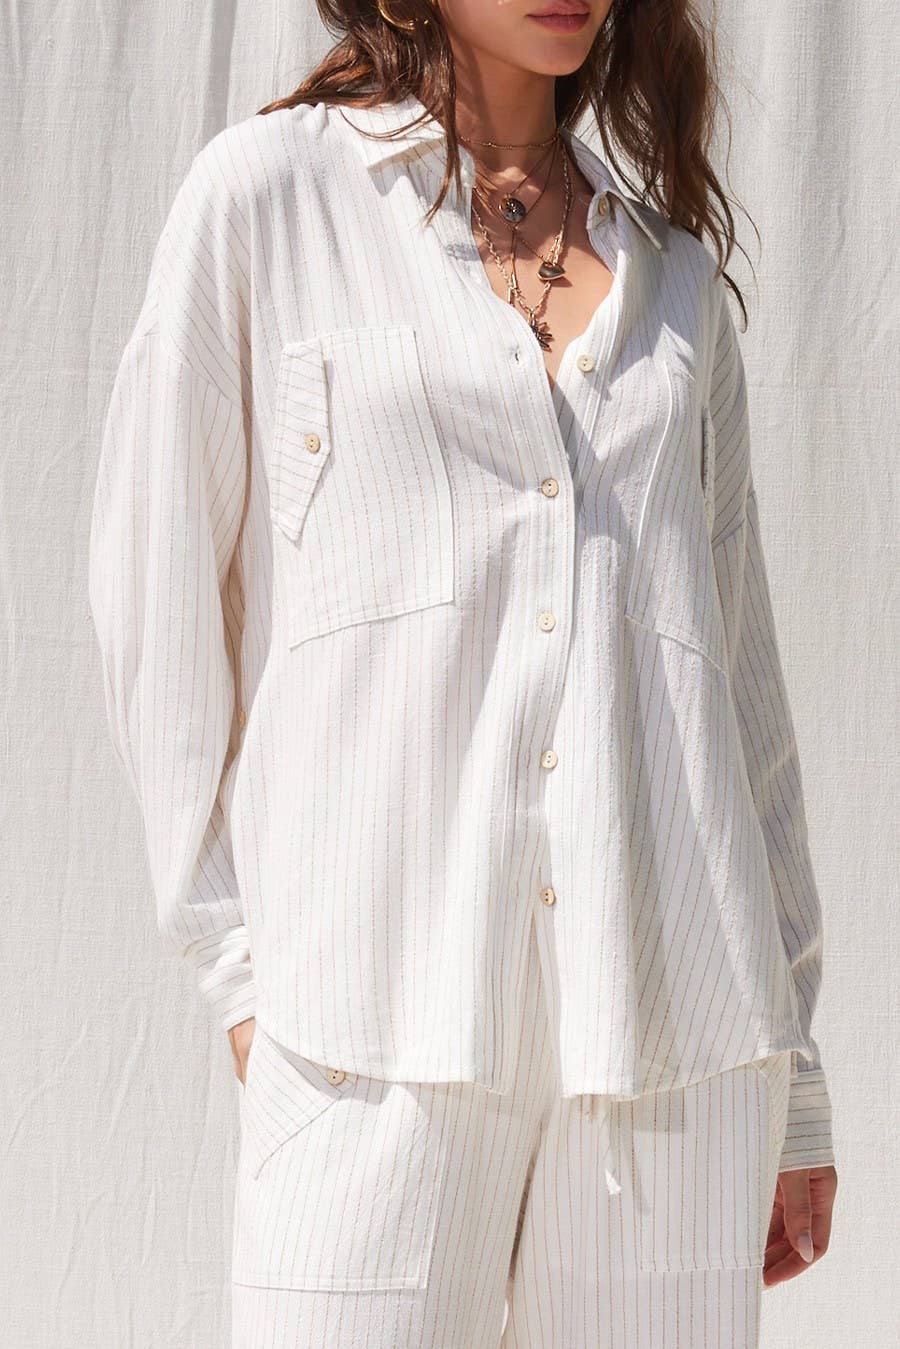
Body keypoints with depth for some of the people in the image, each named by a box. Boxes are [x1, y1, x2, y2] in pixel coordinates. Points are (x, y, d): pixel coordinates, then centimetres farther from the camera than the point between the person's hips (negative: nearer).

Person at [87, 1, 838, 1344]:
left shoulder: (677, 268, 18)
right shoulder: (268, 191, 8)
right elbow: (161, 595, 7)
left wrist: (791, 1076, 15)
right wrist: (237, 960, 0)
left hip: (671, 1011, 3)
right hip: (380, 1017, -3)